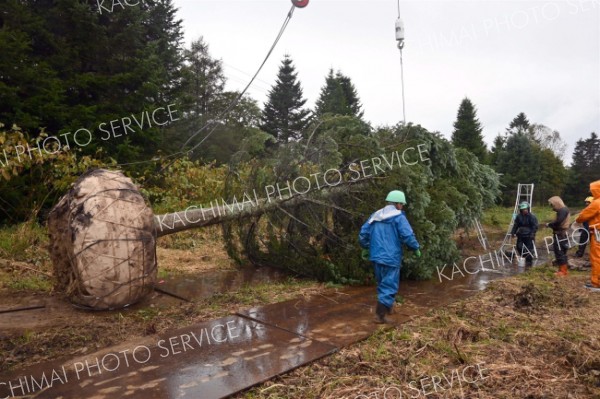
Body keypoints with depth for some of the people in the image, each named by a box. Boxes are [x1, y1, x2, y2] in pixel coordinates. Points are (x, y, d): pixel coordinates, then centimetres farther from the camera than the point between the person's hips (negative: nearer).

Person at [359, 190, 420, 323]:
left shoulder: (375, 215, 9)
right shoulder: (398, 217, -10)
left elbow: (363, 233, 10)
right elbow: (407, 235, -18)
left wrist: (365, 247, 24)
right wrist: (416, 248, -2)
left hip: (376, 256, 7)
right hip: (391, 257, -7)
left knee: (382, 284, 21)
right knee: (389, 286, -1)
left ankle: (386, 308, 36)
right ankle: (380, 315, -5)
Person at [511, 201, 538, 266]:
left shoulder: (532, 216, -8)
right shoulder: (519, 216, 6)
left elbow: (535, 226, -10)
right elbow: (515, 225, 13)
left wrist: (532, 234, -20)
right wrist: (513, 232, 4)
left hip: (529, 236, -5)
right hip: (521, 235, 5)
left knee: (529, 248, -2)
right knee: (519, 247, 2)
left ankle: (529, 261, 10)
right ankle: (524, 257, 23)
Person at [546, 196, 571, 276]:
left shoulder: (563, 210, -15)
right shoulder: (562, 210, 16)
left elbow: (558, 222, -24)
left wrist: (549, 224, -9)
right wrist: (551, 225, 2)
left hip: (560, 235, -10)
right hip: (560, 234, 10)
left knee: (559, 252, -6)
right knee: (561, 253, 16)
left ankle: (563, 271, -1)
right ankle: (564, 269, 23)